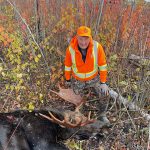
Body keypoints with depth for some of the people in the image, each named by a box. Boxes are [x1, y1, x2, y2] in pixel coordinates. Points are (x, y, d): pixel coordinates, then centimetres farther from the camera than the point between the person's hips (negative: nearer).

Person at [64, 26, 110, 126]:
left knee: (105, 93, -5)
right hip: (77, 80, 0)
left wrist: (103, 83, -12)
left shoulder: (97, 47, -28)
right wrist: (68, 80, 5)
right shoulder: (71, 49, -26)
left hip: (93, 77, 0)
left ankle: (103, 115, 23)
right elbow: (67, 65, -8)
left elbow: (102, 65, -16)